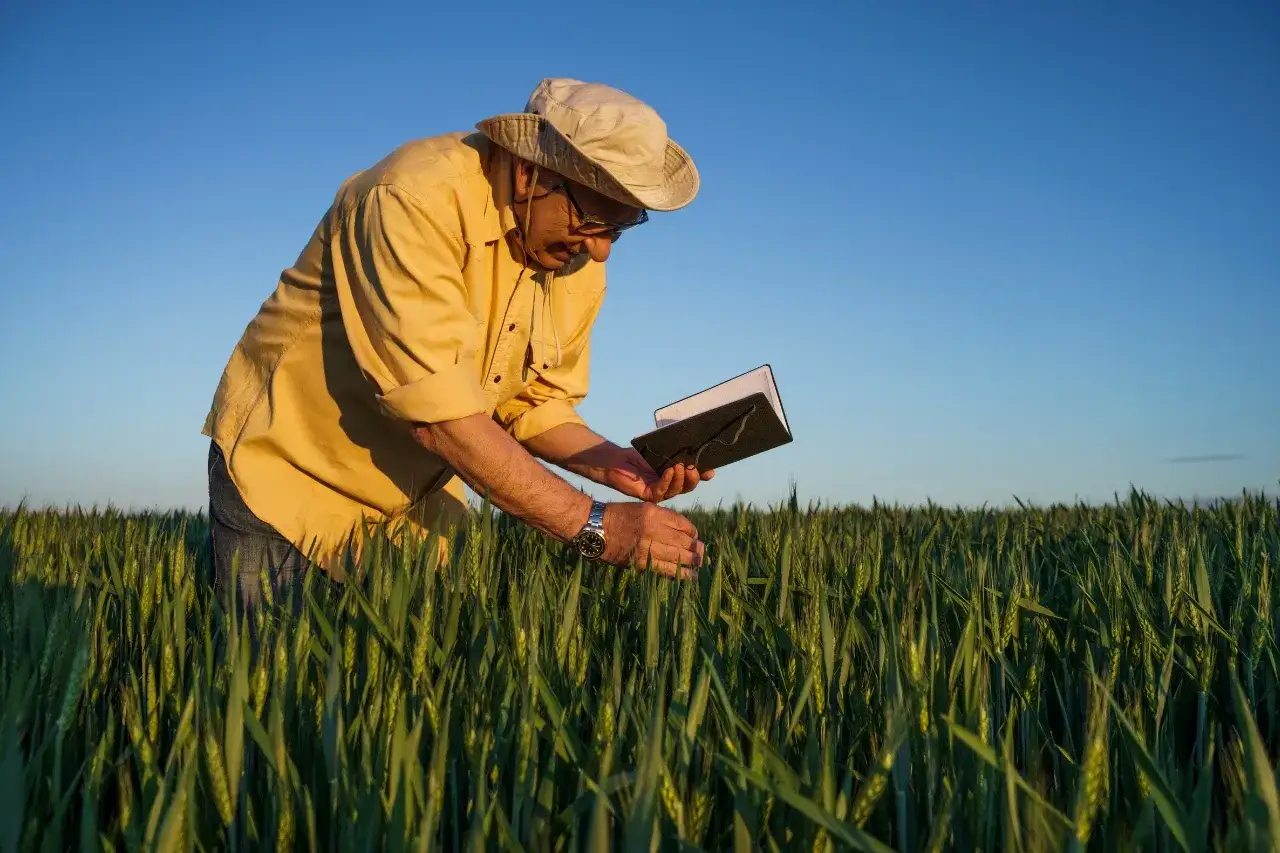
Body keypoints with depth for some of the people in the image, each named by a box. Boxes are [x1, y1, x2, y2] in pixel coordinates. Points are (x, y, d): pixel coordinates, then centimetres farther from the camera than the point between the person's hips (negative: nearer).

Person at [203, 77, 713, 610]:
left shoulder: (581, 260, -6)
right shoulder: (416, 199, -29)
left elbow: (535, 402, 3)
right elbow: (439, 414, -34)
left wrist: (607, 462, -17)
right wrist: (592, 525, -33)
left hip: (419, 503, 6)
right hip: (289, 479, -5)